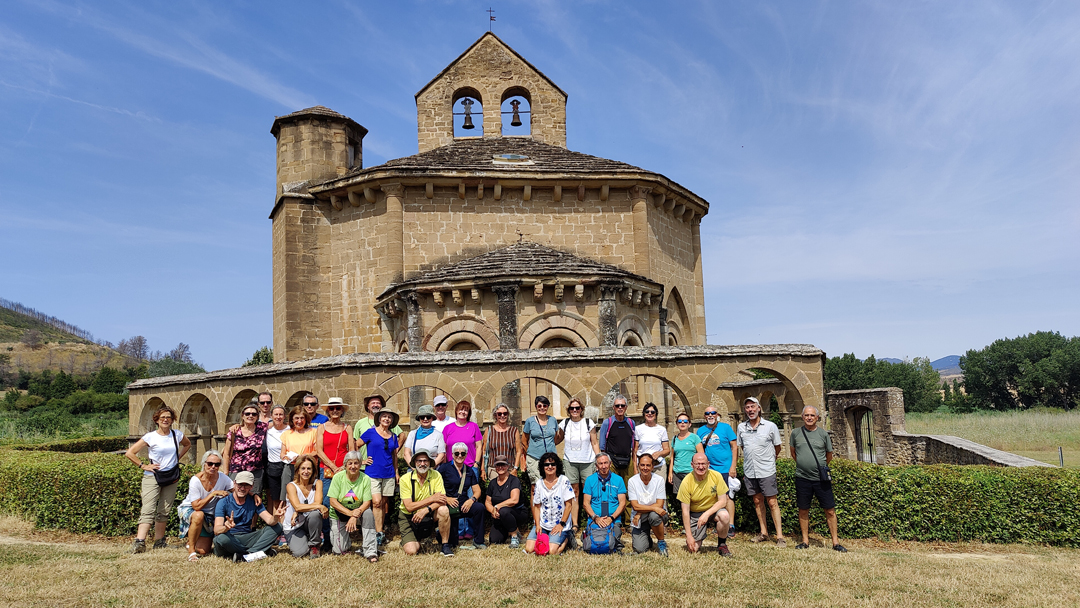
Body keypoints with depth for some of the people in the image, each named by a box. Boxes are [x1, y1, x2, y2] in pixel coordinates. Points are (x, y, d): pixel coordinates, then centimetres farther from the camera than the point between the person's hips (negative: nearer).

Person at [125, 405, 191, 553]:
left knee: (164, 511, 7)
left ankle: (159, 542, 15)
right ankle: (139, 542, -21)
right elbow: (129, 453, -4)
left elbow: (187, 444, 26)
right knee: (148, 510, -15)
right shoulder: (150, 437, -5)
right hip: (152, 476, -4)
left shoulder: (177, 435, 5)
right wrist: (143, 466, -8)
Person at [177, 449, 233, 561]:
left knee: (202, 551, -7)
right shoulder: (196, 480, -23)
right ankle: (191, 550, -20)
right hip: (189, 510, -3)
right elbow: (196, 506, -26)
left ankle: (192, 541, 30)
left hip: (210, 515, 3)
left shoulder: (223, 478, -13)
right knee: (199, 515, -40)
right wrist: (214, 493, -31)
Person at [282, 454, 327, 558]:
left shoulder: (317, 483, -4)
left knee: (315, 513, -33)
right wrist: (319, 506, -32)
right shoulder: (291, 486, -10)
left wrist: (297, 513, -25)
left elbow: (318, 502, -18)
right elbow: (297, 506, -25)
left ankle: (314, 545, -9)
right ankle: (295, 541, 15)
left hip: (310, 523, 2)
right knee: (300, 553, -23)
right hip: (293, 526, -1)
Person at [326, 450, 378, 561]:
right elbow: (333, 502, -17)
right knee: (340, 551, -9)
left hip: (357, 511, 0)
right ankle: (348, 541, 30)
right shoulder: (338, 477, -14)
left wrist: (355, 516, -33)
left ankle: (371, 551, -25)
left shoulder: (365, 479, -13)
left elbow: (367, 503, -15)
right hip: (339, 514, 0)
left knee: (368, 513, -33)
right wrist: (350, 513, -30)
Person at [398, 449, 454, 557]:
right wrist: (432, 498, -22)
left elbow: (442, 500, -17)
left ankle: (445, 546, -13)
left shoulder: (435, 475, -8)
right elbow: (409, 506, -18)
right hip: (408, 517, -1)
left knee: (443, 510, -29)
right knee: (411, 551, -17)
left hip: (428, 516, 1)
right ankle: (409, 540, 22)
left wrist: (426, 510, -34)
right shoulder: (405, 479, -12)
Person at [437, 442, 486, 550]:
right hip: (448, 505, -4)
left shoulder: (469, 471, 15)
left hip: (463, 504, 4)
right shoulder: (444, 468, 2)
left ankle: (478, 541, -14)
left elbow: (477, 490, 12)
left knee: (480, 507, -29)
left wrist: (472, 499, -9)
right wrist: (446, 498, -18)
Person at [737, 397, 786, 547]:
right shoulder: (741, 427, 5)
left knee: (772, 502, -3)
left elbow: (777, 448, 7)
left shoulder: (770, 426, -4)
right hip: (749, 471, 4)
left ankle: (780, 536, 0)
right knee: (757, 502, 11)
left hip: (766, 471, -4)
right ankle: (763, 533, 20)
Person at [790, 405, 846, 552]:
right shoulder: (796, 433, 4)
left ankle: (835, 542, 10)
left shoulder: (823, 434, 2)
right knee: (803, 511, 8)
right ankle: (805, 541, 19)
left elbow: (829, 455, 14)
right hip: (802, 478, 1)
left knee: (830, 510, 1)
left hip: (821, 478, -1)